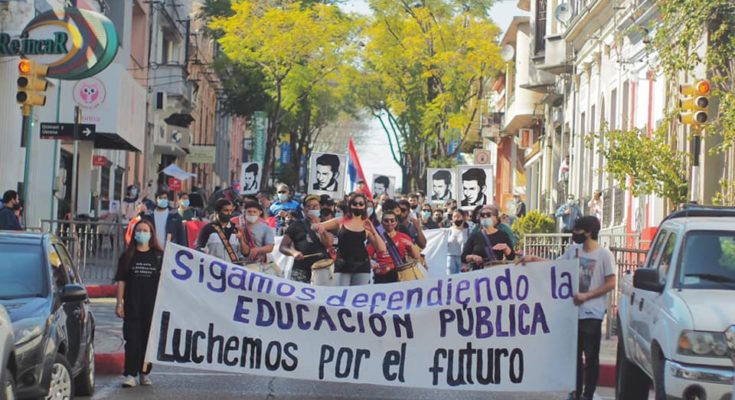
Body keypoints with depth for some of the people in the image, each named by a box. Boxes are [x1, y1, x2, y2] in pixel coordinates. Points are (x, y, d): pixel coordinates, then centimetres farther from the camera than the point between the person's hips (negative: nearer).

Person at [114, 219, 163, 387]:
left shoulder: (159, 256, 5)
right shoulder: (128, 256, 5)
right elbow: (121, 281, 4)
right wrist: (119, 303, -2)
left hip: (153, 304, 1)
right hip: (132, 305, -1)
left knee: (149, 339, 6)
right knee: (132, 339, -5)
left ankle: (144, 373, 16)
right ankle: (130, 375, -4)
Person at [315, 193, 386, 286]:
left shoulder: (367, 226, 6)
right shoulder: (340, 222, 6)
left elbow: (382, 249, -2)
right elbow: (315, 227, 8)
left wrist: (373, 231, -13)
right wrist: (320, 227, -16)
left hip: (362, 267, 0)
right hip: (342, 266, 0)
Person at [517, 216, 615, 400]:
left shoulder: (604, 254, -10)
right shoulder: (573, 250, 7)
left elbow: (610, 284, -12)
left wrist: (586, 295, -18)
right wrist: (533, 258, 5)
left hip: (592, 314, -6)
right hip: (573, 311, 6)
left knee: (591, 356, 1)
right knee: (575, 354, 13)